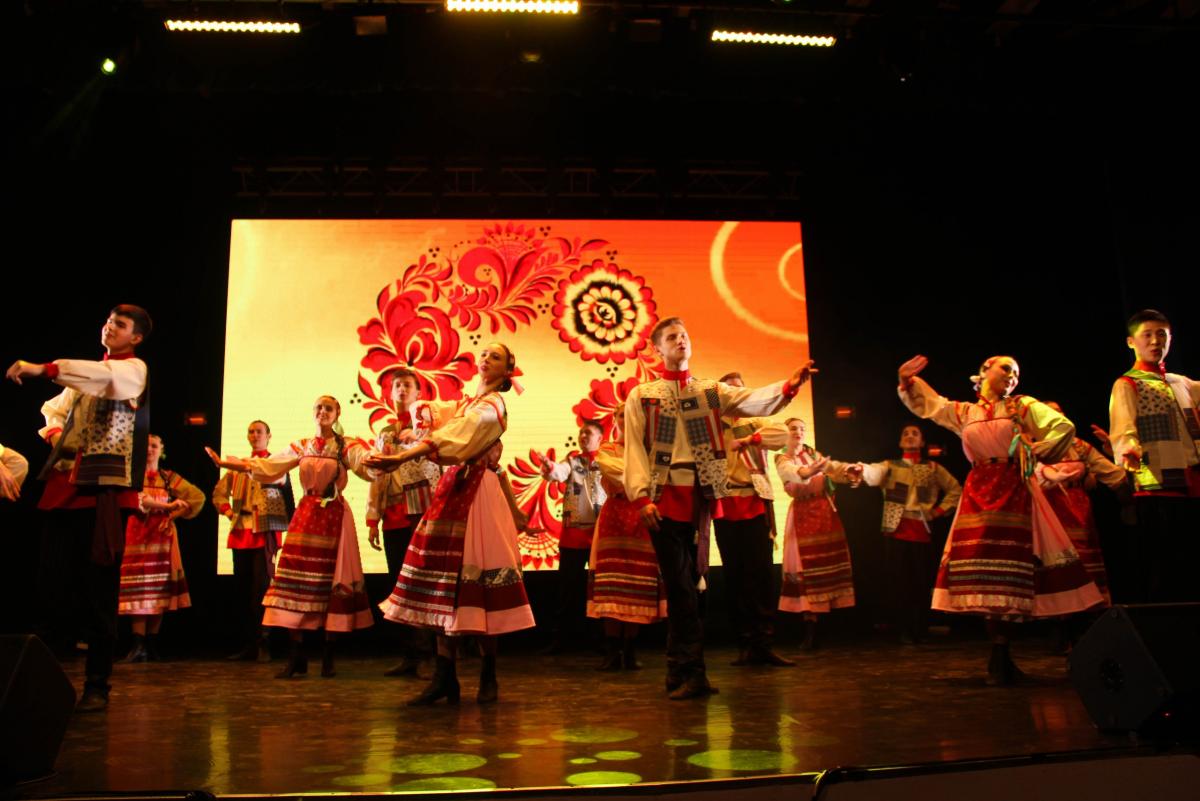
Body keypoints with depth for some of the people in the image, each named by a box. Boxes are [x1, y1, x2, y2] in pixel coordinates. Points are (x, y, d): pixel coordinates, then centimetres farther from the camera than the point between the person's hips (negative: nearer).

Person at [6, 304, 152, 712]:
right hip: (65, 484, 6)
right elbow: (53, 408, 31)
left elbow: (104, 378, -20)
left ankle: (97, 685, 1)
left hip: (106, 488, -6)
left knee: (99, 590, -6)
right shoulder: (86, 372, 23)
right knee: (52, 581, 2)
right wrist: (55, 432, 9)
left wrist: (43, 369, -31)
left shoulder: (134, 368, 1)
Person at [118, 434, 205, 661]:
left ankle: (151, 644, 4)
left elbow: (198, 497, 5)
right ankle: (139, 645, -11)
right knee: (138, 588, -10)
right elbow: (133, 497, -11)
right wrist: (167, 504, -19)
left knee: (159, 589, -2)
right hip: (137, 534, -1)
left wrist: (173, 515, -4)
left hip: (162, 535, 1)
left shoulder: (169, 478, 12)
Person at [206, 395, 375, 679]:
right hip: (305, 516, 3)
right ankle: (296, 657, 2)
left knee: (331, 583, -2)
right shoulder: (301, 447, 13)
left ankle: (328, 657, 9)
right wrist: (224, 463, 0)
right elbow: (265, 466, 9)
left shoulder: (347, 446, 1)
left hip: (335, 517, -3)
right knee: (297, 581, -4)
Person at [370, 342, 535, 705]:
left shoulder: (493, 405, -5)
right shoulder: (465, 403, 23)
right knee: (447, 587, 2)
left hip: (476, 494, -7)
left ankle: (488, 676, 7)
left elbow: (454, 436, -20)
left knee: (471, 587, -6)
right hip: (454, 489, 7)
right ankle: (444, 677, 4)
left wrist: (401, 457, -31)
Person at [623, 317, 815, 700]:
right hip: (664, 497, -3)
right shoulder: (641, 395, 6)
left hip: (701, 496, 3)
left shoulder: (712, 391, 12)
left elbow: (756, 401, -5)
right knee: (681, 585, -2)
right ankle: (690, 672, 4)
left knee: (686, 584, 9)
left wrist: (789, 385, -23)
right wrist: (642, 496, -13)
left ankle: (682, 672, 18)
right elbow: (635, 449, -2)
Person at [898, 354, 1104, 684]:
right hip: (978, 493, 3)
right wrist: (908, 379, 11)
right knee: (984, 570, -2)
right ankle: (1000, 656, 4)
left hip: (1014, 492, -3)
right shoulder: (964, 413, 16)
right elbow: (926, 404, 25)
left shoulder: (1023, 406, 8)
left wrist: (1034, 453, -1)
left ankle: (1000, 658, -4)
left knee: (1009, 568, -10)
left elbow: (1065, 427, -1)